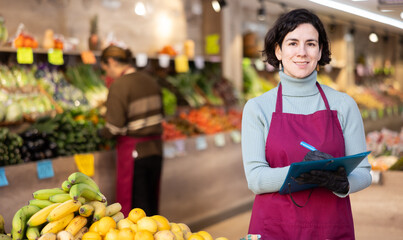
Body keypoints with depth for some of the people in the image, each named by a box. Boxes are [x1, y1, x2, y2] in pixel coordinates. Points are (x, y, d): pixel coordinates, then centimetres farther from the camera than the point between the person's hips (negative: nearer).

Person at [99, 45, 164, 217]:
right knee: (151, 204, 18)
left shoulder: (119, 86, -15)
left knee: (131, 205, 5)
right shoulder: (150, 81, 7)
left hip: (133, 151, -7)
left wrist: (102, 133, 0)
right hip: (155, 148, 7)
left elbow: (115, 127, -19)